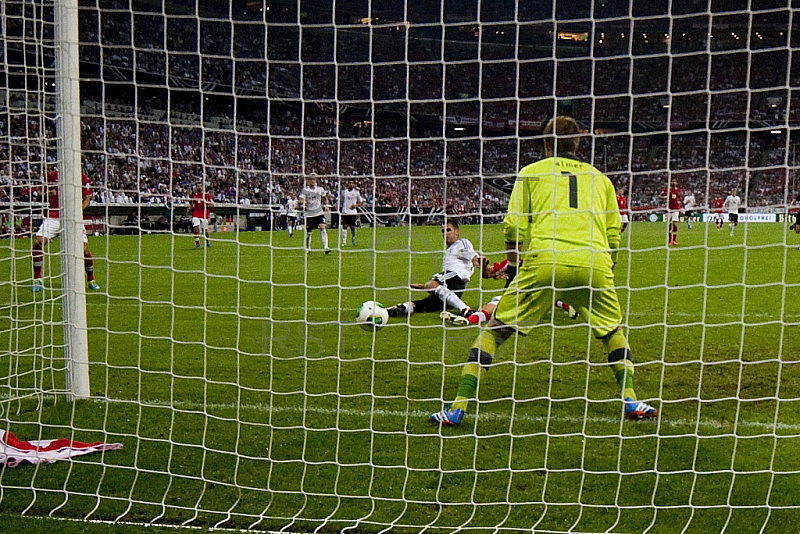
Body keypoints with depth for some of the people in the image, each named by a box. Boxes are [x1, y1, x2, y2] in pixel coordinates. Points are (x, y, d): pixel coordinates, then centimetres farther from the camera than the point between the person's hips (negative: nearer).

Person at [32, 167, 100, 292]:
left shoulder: (82, 178, 1)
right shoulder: (52, 176, 6)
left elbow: (87, 200, 3)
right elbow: (47, 196, 17)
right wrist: (50, 194, -8)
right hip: (53, 215, 2)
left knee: (84, 249, -9)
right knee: (38, 242, -14)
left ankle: (91, 280, 15)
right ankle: (37, 280, -2)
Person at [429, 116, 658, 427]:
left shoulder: (531, 172, 19)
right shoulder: (600, 178, 26)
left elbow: (514, 227, 9)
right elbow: (613, 235, 21)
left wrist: (513, 269, 22)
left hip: (542, 262, -2)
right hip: (593, 265, 2)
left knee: (494, 329, 8)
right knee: (613, 331, 26)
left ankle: (458, 407, 1)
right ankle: (630, 400, 11)